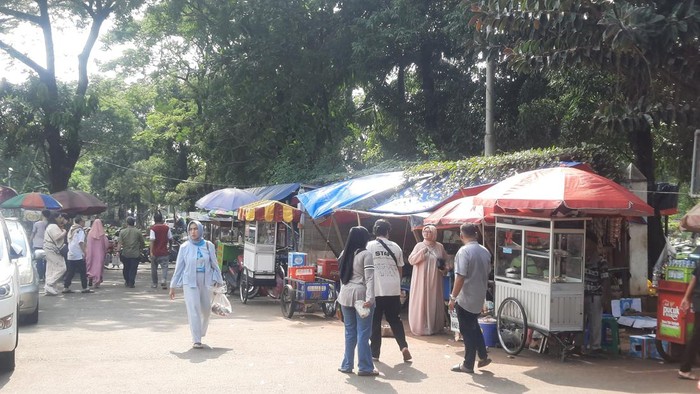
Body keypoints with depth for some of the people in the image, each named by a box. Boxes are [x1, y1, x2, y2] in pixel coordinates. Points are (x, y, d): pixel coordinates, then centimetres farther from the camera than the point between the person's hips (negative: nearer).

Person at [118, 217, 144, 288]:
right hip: (135, 254, -1)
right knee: (133, 269, 3)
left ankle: (127, 282, 26)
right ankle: (131, 283, -2)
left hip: (125, 253, 1)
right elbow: (142, 242, 4)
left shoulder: (122, 231, -2)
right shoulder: (138, 232, -3)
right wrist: (140, 249, 20)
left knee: (126, 268, 17)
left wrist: (118, 251, -5)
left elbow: (120, 243, -7)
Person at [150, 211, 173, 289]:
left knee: (154, 268, 14)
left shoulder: (153, 228, -9)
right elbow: (170, 238, 4)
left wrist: (151, 251, -15)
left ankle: (154, 283, 23)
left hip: (155, 252, -1)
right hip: (164, 252, 1)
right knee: (164, 267, 0)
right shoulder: (166, 227, -2)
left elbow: (152, 240, -16)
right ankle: (164, 280, -23)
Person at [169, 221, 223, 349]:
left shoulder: (209, 246, 2)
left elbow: (214, 265, 9)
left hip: (206, 282, 2)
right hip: (190, 282, -2)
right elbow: (179, 267, 4)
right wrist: (172, 286, 6)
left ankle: (200, 333, 32)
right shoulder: (184, 247, -1)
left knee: (206, 310, 9)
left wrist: (219, 282, 9)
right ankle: (196, 340, -6)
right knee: (194, 310, -9)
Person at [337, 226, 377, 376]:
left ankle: (347, 365, 16)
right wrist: (370, 298, -22)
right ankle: (365, 367, 1)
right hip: (361, 295, -6)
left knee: (350, 332, 13)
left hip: (345, 295, 6)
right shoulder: (365, 254, -8)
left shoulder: (344, 253, 11)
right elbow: (369, 278, -16)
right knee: (363, 333, -1)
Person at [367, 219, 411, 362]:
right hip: (393, 289, 2)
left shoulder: (369, 246, -2)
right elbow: (400, 269, 13)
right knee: (395, 320, 12)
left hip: (375, 290, -2)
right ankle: (403, 346, -3)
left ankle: (375, 353, 10)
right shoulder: (395, 247, 6)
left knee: (375, 322, 7)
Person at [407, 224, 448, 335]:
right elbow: (411, 260, -7)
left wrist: (444, 268, -1)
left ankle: (434, 326, 15)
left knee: (434, 302, 5)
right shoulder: (419, 245, 1)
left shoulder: (439, 247, 5)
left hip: (434, 280, 2)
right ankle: (420, 327, 4)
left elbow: (445, 260, 18)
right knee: (420, 302, -2)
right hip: (421, 280, -1)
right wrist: (421, 253, -19)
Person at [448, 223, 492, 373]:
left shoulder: (464, 251, -19)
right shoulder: (485, 251, 5)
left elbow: (460, 277, -23)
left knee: (467, 331, 2)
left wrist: (453, 297, -17)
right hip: (479, 297, 7)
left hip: (466, 299, -7)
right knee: (474, 327, 23)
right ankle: (483, 357, 25)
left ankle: (468, 365, 9)